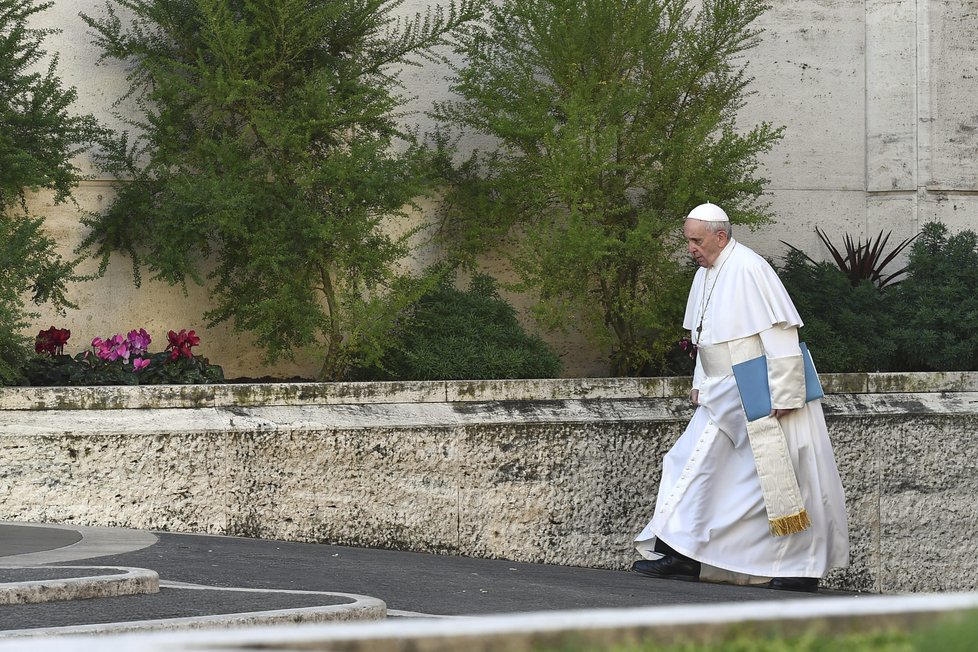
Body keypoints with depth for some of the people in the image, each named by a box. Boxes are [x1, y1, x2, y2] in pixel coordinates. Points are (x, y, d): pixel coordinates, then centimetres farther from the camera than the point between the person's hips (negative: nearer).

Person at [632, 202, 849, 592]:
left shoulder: (749, 270, -18)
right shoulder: (706, 274, 10)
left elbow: (779, 333, -21)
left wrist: (782, 394, -23)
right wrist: (701, 383, 16)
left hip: (762, 394, -9)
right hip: (725, 395, 9)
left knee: (781, 476, -3)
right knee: (695, 460, 2)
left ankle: (804, 567, 4)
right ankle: (680, 556, 2)